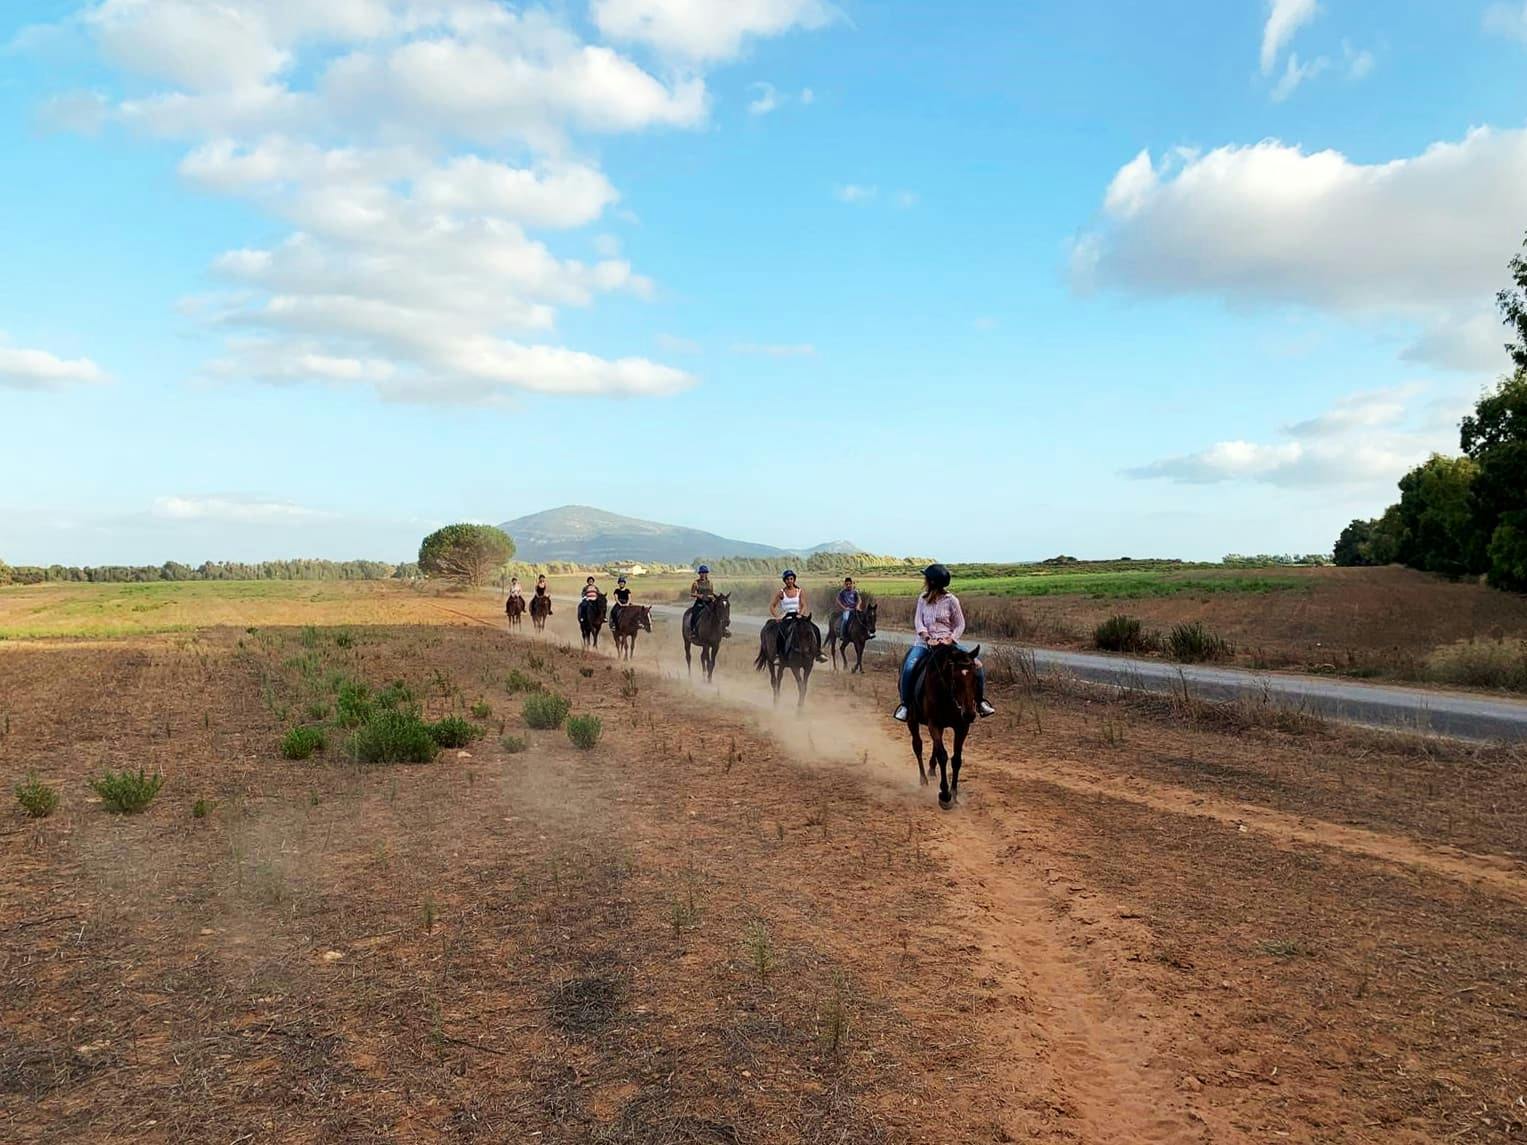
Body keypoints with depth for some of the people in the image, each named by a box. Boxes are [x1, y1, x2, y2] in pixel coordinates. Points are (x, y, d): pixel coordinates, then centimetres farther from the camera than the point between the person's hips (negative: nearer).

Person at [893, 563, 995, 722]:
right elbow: (918, 622, 1)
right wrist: (928, 638, -16)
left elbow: (960, 625, 1)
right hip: (925, 642, 2)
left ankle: (980, 702, 4)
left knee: (976, 665, -16)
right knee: (908, 668, -25)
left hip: (948, 642, -1)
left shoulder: (951, 600, -3)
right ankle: (905, 704, -8)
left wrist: (949, 639, -16)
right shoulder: (922, 599, 6)